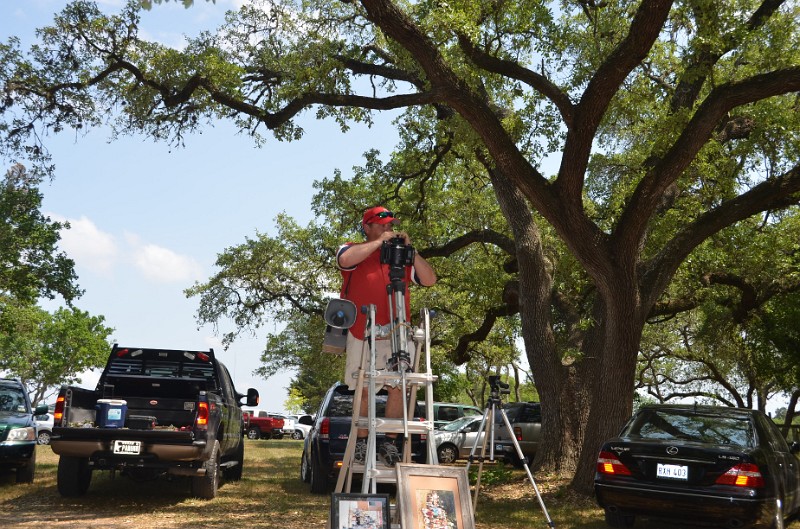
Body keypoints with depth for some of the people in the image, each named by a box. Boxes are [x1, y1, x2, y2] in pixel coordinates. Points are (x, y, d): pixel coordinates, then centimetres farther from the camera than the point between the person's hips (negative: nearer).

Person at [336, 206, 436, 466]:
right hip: (362, 334, -2)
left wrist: (410, 250, 0)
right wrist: (379, 242, -9)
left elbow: (429, 280, 9)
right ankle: (362, 443, 10)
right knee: (364, 390, 1)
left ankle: (391, 442, 3)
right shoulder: (353, 250, 11)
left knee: (398, 388, -5)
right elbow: (346, 260, -15)